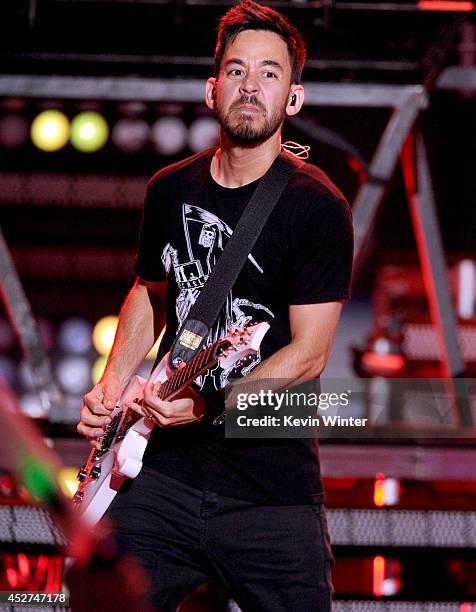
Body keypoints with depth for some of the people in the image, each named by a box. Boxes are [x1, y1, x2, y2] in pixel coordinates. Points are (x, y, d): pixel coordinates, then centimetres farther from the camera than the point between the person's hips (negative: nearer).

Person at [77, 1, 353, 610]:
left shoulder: (318, 207, -8)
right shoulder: (170, 191, 9)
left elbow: (308, 353, -11)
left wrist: (206, 405, -23)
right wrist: (113, 382, 9)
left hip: (272, 488, -4)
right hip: (166, 472, 4)